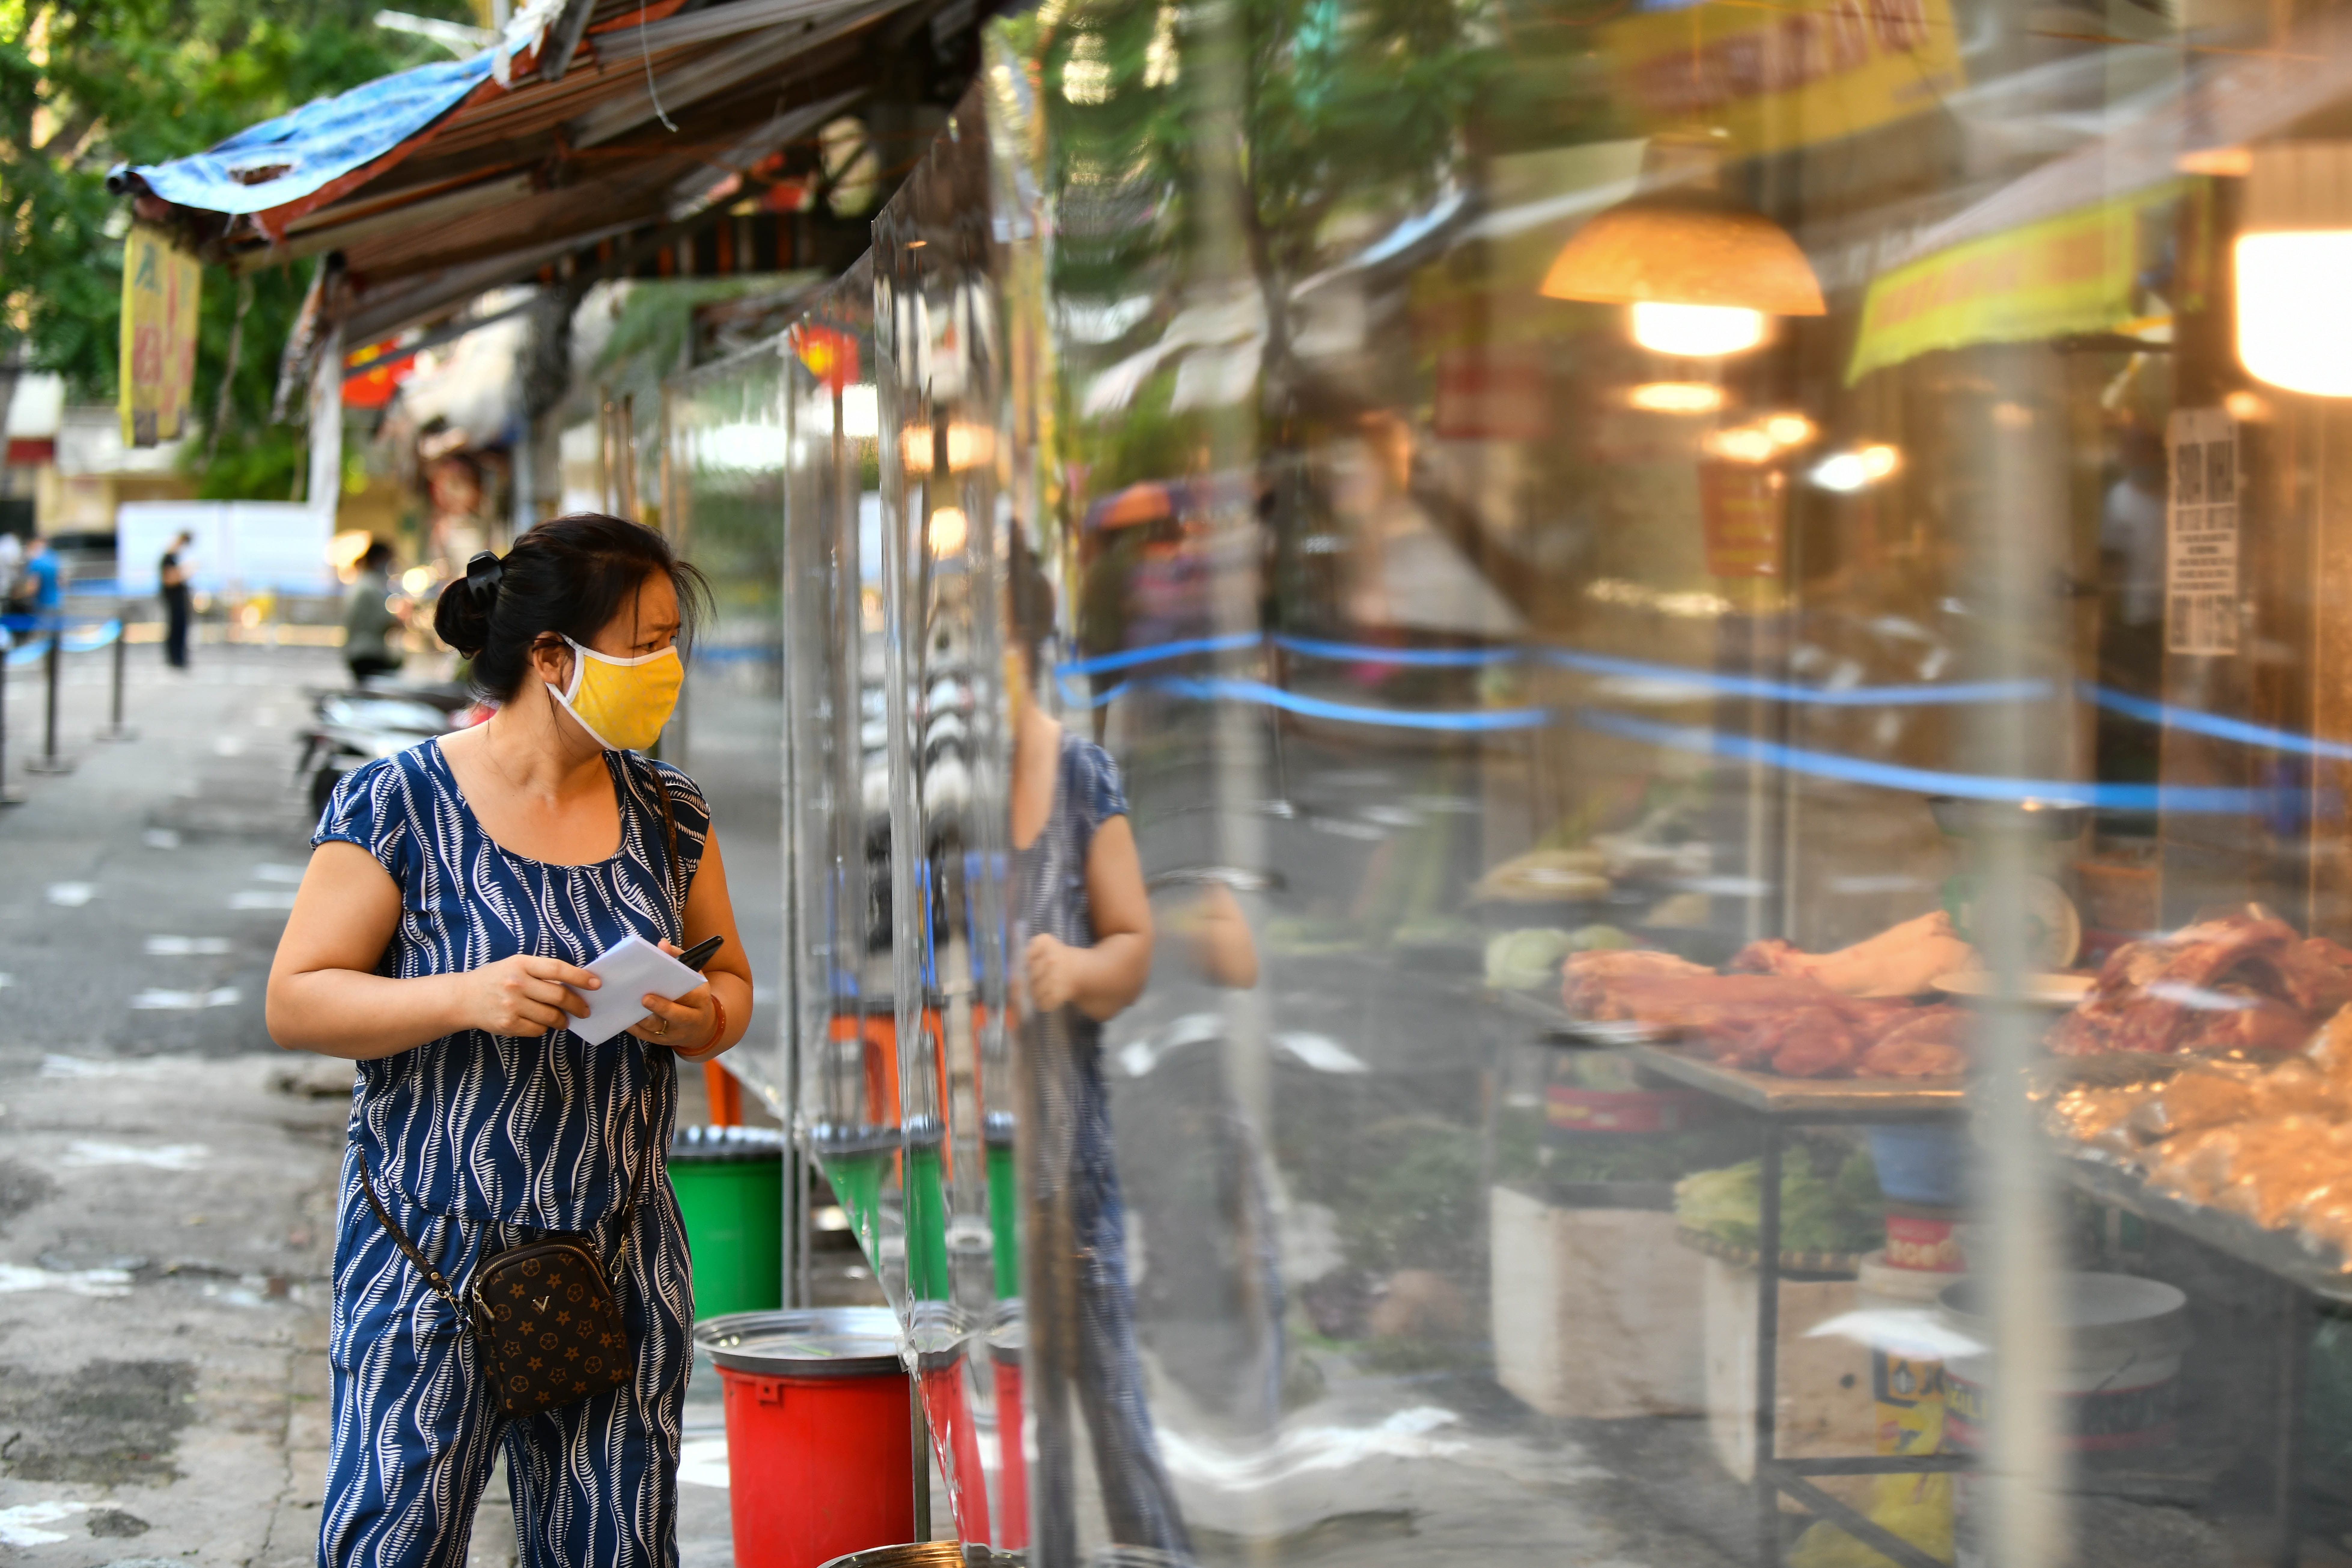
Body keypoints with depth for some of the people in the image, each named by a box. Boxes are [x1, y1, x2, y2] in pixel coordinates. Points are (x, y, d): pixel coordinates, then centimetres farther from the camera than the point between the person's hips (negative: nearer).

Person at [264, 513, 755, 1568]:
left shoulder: (668, 814, 8)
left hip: (621, 1250, 4)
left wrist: (699, 1020, -8)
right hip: (432, 1253, -4)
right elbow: (295, 1003, -8)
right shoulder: (398, 804, -7)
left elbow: (731, 983, 16)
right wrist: (466, 998, -23)